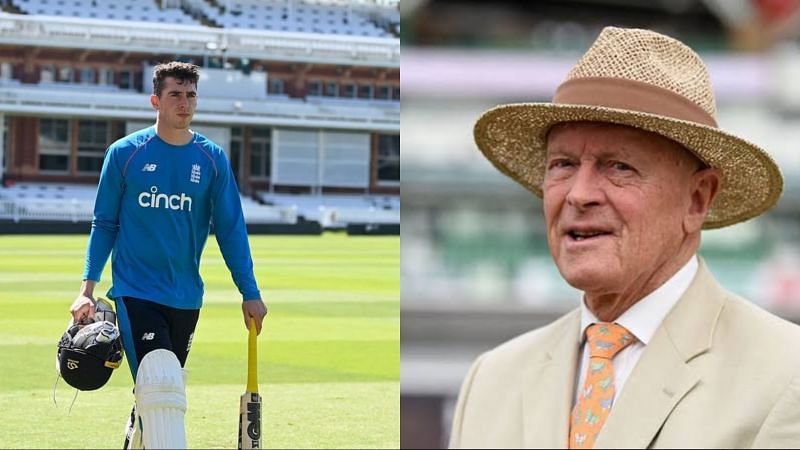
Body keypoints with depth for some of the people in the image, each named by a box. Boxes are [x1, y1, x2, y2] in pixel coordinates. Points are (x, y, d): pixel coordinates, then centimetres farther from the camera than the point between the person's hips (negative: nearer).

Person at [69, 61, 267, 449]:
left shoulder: (212, 159, 4)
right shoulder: (125, 153, -1)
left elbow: (231, 230, 6)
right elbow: (104, 224, 4)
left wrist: (250, 293, 2)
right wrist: (87, 288, -2)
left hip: (185, 296, 3)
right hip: (134, 290, -3)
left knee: (161, 395, 13)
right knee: (159, 384, -20)